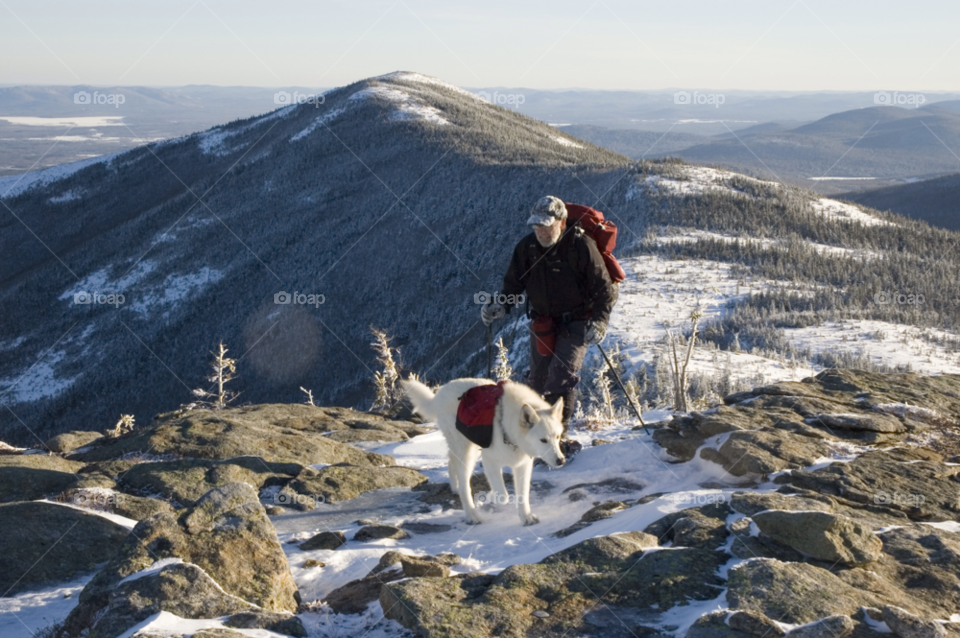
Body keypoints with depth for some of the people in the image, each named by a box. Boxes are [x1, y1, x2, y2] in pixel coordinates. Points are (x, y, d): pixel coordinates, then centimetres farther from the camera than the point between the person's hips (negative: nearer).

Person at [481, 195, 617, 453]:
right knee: (537, 378, 9)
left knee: (562, 374, -17)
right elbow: (513, 284, 7)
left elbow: (605, 289, -14)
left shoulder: (581, 246, -17)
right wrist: (500, 306, -12)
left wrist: (600, 320, -26)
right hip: (542, 323, 5)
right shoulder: (526, 247, -3)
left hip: (575, 323, -5)